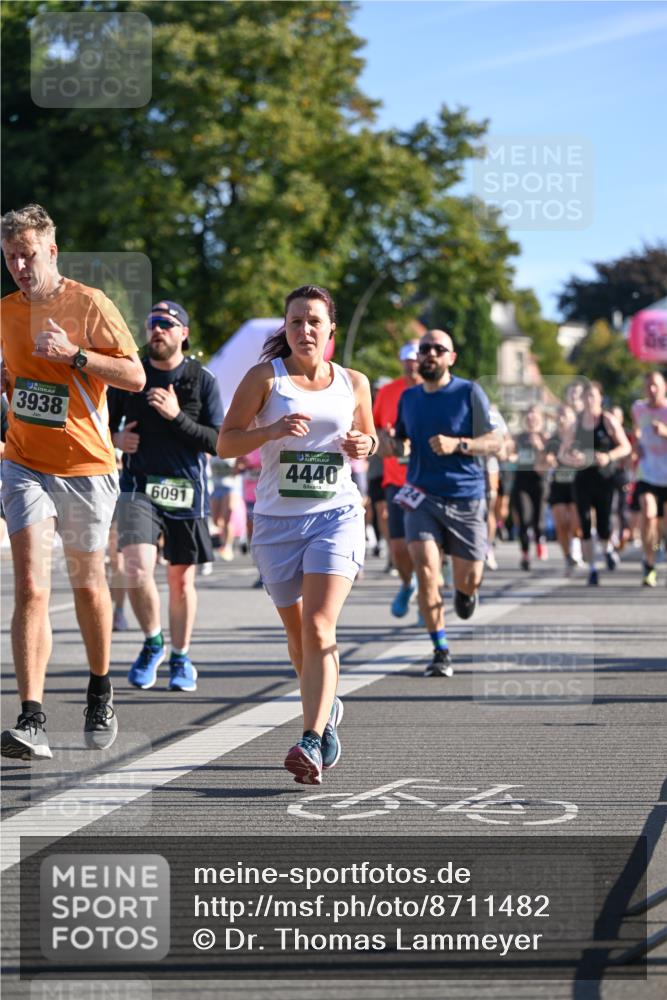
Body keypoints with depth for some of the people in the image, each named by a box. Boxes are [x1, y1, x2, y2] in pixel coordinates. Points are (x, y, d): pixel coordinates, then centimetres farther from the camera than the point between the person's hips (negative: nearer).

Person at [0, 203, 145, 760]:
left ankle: (101, 694, 37)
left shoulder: (89, 304, -9)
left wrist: (74, 354, -22)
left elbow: (135, 376, -14)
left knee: (87, 583, 13)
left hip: (85, 467, -2)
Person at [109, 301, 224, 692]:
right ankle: (152, 642, 7)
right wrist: (116, 438, -4)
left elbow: (219, 442, -5)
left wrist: (177, 417, -16)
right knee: (137, 569, -17)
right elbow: (105, 422, 18)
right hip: (139, 486, 0)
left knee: (182, 579, 6)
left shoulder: (203, 380, 0)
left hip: (187, 491, 0)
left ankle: (181, 658, 24)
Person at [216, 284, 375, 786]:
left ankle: (312, 742, -25)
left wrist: (363, 446, 0)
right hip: (277, 519, 1)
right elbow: (225, 443, -3)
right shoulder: (265, 377, 0)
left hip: (337, 515, -1)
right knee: (298, 634, 12)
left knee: (319, 627, -18)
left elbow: (369, 436, 24)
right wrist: (271, 431, -20)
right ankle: (327, 710, 39)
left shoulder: (353, 383, 8)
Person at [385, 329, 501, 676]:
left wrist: (457, 444, -22)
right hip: (421, 497, 2)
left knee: (469, 579, 3)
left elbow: (494, 442, -6)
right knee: (425, 570, -16)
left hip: (465, 499, -2)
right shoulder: (408, 398, 8)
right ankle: (441, 651, -7)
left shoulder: (469, 393, -4)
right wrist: (392, 444, -3)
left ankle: (463, 591, 43)